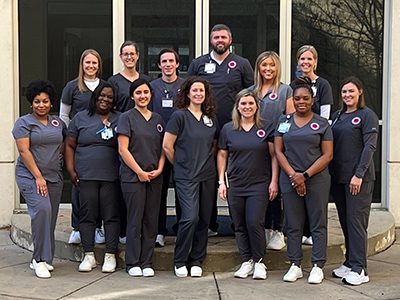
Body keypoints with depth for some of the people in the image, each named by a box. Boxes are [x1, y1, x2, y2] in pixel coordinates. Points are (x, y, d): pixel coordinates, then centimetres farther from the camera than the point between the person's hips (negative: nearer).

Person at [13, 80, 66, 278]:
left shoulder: (58, 122, 14)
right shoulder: (24, 122, -1)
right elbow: (24, 151, -9)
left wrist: (61, 151, 8)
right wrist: (38, 176, -15)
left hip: (54, 177, 5)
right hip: (30, 176, -5)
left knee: (50, 218, 3)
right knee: (42, 209, -23)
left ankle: (38, 259, 17)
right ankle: (40, 259, -16)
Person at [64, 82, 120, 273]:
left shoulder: (120, 120, 9)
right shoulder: (81, 118, 8)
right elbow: (70, 146, 9)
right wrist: (71, 171, 1)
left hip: (111, 177, 0)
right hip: (85, 177, 0)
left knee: (111, 216, 0)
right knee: (87, 215, 3)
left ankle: (110, 256, 9)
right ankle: (89, 256, 13)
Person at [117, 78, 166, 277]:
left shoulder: (158, 119, 13)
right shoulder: (127, 118, -1)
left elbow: (163, 148, 15)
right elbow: (123, 149, -7)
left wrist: (159, 169, -1)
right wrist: (140, 172, -10)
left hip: (154, 177, 5)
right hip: (132, 176, -4)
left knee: (151, 220, 5)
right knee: (135, 220, -2)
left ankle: (147, 263, 14)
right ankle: (133, 263, 9)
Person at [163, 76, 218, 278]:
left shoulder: (210, 118, 11)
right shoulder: (179, 116, -5)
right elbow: (167, 146, -4)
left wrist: (205, 162, 10)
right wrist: (181, 165, 5)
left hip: (208, 176, 5)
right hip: (186, 177, -5)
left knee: (204, 220, 6)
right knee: (190, 218, -14)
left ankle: (196, 262, 18)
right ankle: (180, 262, 4)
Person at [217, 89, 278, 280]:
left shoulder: (266, 128, 2)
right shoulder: (228, 129, 7)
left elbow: (274, 155, 3)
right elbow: (222, 156, 11)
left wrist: (274, 181, -3)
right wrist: (221, 181, 5)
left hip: (259, 184, -2)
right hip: (235, 185, 2)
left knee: (255, 223, -10)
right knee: (240, 226, 5)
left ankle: (259, 262, 7)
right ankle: (247, 262, 17)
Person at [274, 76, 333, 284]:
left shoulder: (322, 124, 4)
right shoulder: (283, 121, 10)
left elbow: (327, 155, -1)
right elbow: (278, 151, 5)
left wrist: (305, 175, -11)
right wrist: (293, 175, -8)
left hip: (317, 180, -2)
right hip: (290, 180, 2)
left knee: (318, 225, 2)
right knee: (293, 225, 6)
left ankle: (318, 267, 9)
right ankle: (295, 266, 15)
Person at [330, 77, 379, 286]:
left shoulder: (367, 115, -4)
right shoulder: (337, 116, 15)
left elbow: (370, 146, -10)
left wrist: (359, 174, -17)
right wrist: (330, 173, 7)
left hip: (359, 178, -6)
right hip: (338, 177, 6)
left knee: (356, 221, -7)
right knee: (345, 221, 10)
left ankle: (359, 269, -4)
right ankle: (350, 263, 20)